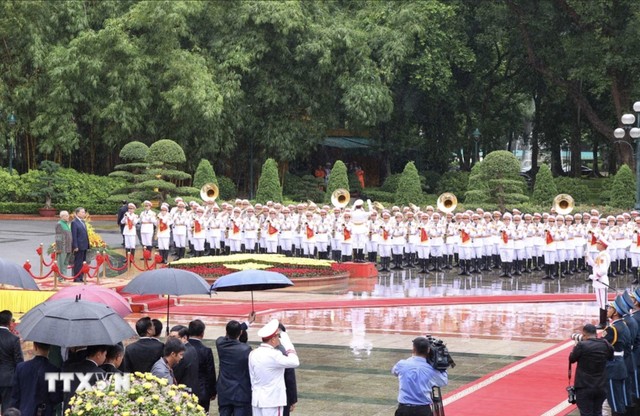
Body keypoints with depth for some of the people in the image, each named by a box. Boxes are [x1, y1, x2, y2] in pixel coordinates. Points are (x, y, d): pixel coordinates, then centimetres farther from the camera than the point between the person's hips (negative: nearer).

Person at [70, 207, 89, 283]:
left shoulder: (83, 222, 15)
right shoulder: (74, 222, -11)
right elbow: (74, 235, -15)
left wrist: (87, 245, 13)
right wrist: (75, 246, -18)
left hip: (84, 246, 8)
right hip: (79, 246, -8)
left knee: (83, 262, 11)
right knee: (78, 262, -4)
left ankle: (81, 277, 17)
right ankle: (76, 278, 0)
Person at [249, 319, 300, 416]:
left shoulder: (253, 354, 4)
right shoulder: (274, 355, -18)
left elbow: (252, 378, 11)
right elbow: (295, 362, -12)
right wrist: (287, 343, -2)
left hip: (257, 400, 7)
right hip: (272, 401, -7)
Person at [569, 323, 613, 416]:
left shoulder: (582, 345, -17)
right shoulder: (606, 346, -2)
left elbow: (571, 359, -4)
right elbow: (610, 357, 18)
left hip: (584, 387, -5)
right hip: (600, 387, 5)